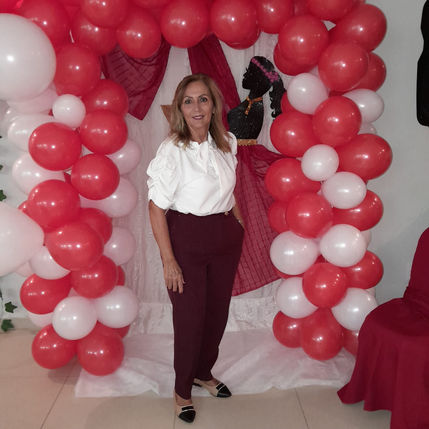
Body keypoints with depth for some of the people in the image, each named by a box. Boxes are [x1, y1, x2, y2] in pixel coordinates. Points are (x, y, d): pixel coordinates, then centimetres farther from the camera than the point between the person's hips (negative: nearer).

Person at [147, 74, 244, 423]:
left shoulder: (228, 143, 0)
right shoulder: (171, 150, -17)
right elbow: (157, 207, -15)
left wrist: (234, 215, 9)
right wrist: (168, 260, -15)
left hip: (226, 237, 6)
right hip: (186, 239, -5)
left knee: (218, 311, 17)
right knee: (190, 317, 5)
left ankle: (204, 372, 42)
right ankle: (183, 390, 30)